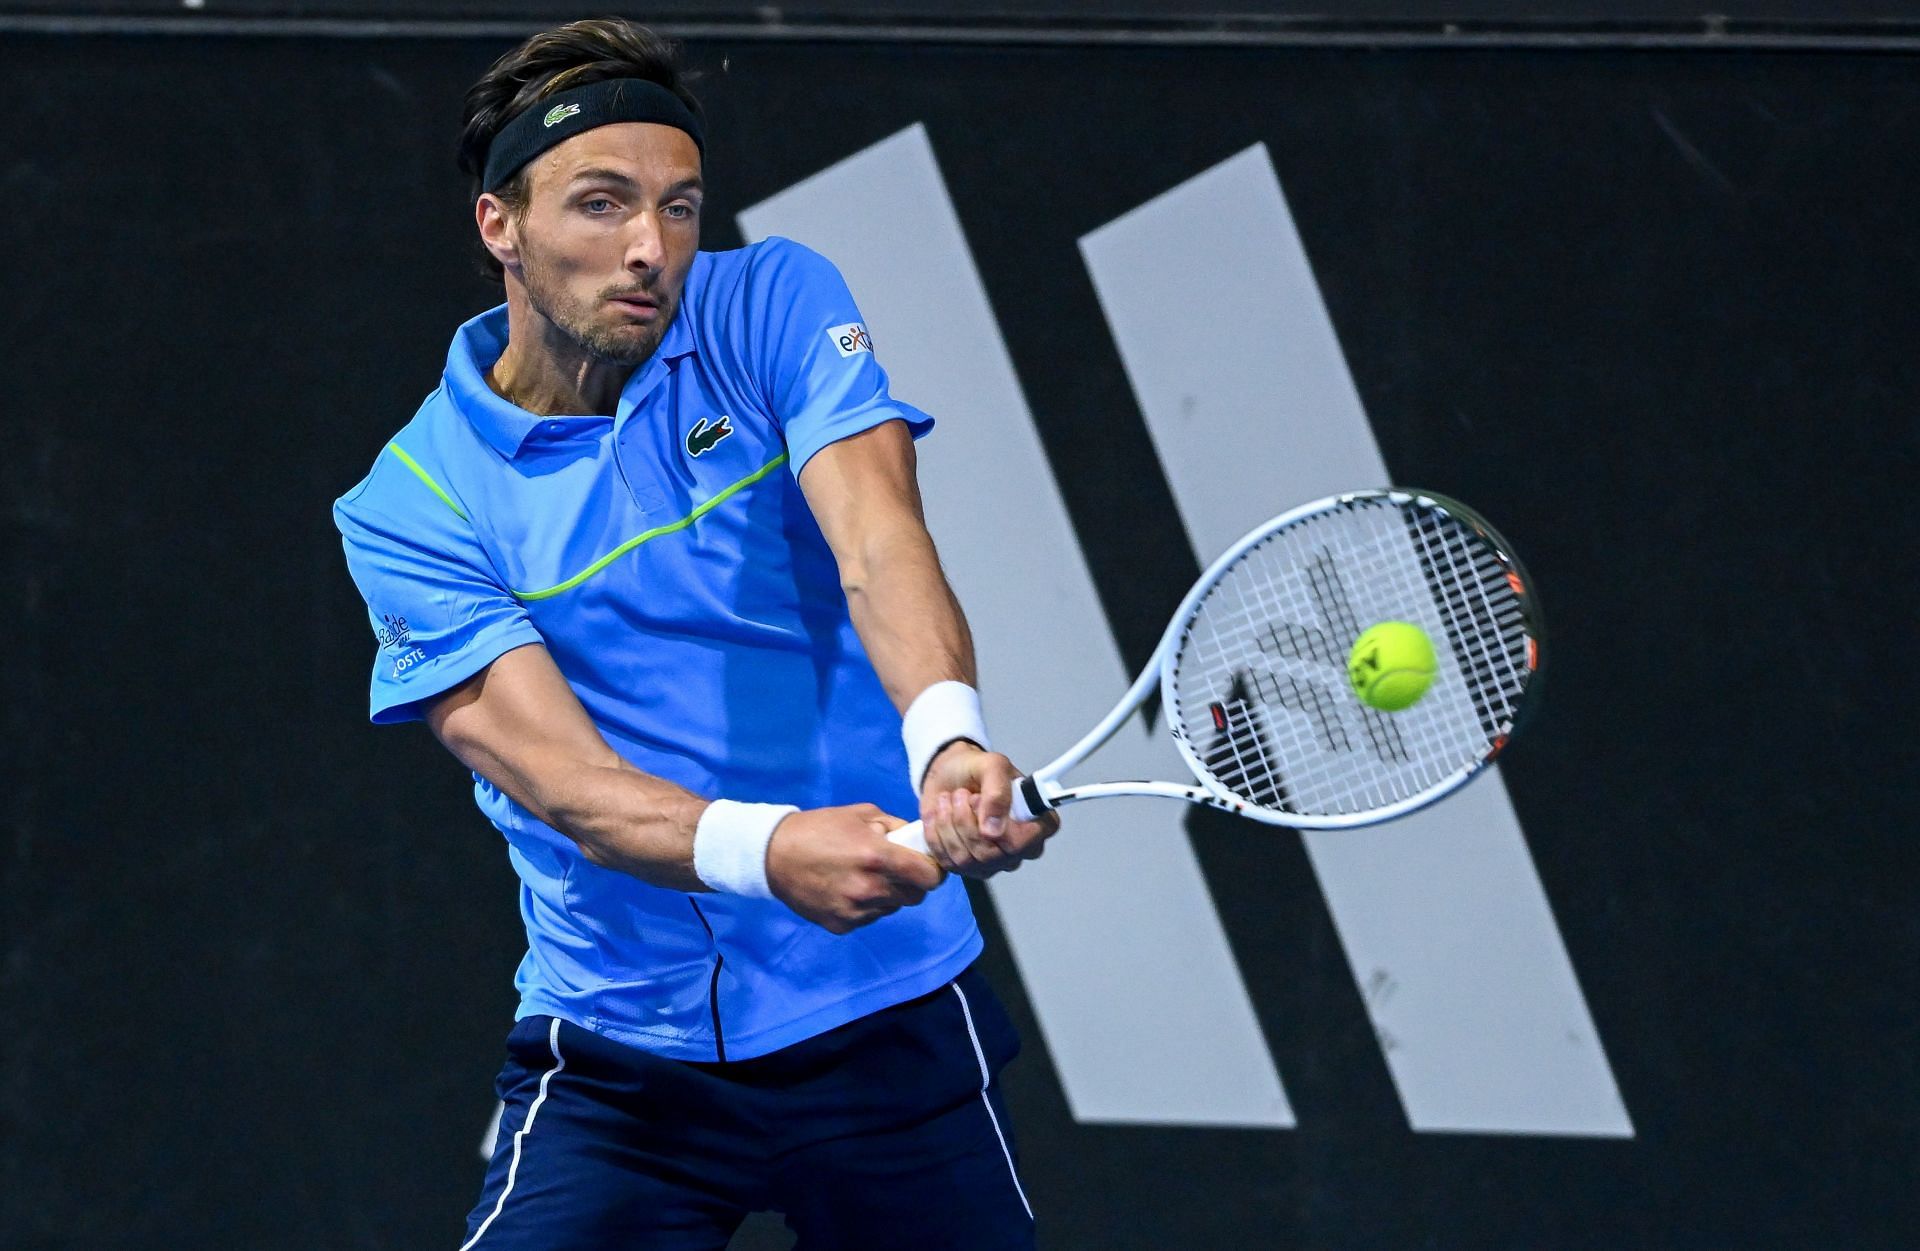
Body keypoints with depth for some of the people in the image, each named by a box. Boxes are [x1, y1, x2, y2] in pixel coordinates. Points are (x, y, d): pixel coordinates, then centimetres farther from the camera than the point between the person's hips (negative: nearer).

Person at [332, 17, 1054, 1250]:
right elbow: (556, 774, -18)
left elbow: (876, 544, -18)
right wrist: (767, 850, -38)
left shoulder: (775, 307, -1)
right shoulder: (414, 503, -6)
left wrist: (948, 738, -40)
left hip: (891, 1018, 2)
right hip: (618, 1047, -2)